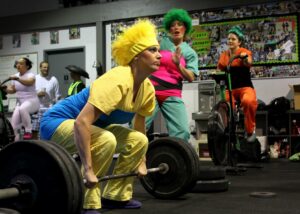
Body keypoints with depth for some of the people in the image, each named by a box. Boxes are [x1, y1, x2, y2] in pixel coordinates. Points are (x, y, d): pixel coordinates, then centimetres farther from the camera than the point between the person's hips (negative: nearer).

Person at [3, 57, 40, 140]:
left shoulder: (30, 74, -10)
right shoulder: (16, 76, 11)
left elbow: (29, 82, -34)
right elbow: (12, 90, 10)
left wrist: (17, 79, -49)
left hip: (31, 101, -6)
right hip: (20, 102, 6)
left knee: (22, 109, -39)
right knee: (14, 123, -13)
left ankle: (28, 131, -24)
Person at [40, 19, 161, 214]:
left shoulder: (147, 89, -4)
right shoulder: (118, 81, -31)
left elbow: (139, 125, 13)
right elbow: (81, 122, -38)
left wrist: (141, 162, 16)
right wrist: (88, 170, -38)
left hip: (93, 126, 9)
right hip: (59, 122, -9)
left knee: (139, 140, 2)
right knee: (106, 140, -33)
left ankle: (115, 195, 13)